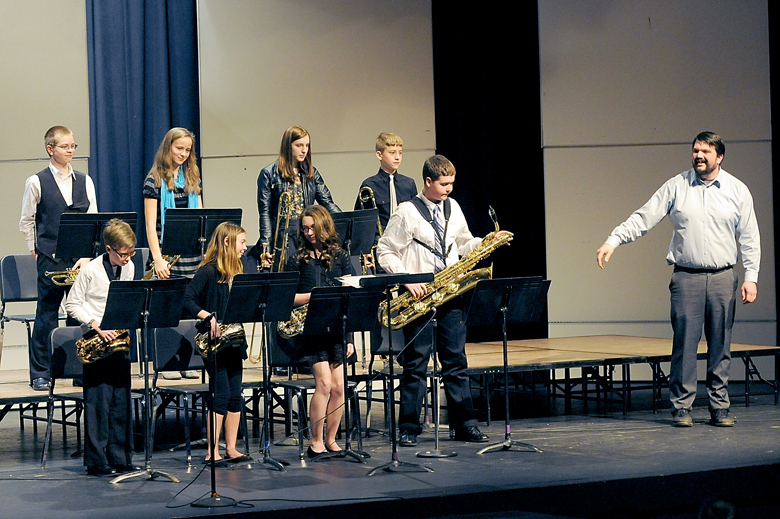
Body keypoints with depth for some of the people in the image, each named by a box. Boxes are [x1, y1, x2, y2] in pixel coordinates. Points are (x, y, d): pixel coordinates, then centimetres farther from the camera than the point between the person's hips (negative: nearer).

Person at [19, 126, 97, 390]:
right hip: (50, 259, -3)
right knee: (47, 314, 0)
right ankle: (41, 374, 7)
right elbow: (26, 222, 6)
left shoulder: (84, 181, 10)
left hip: (81, 258, 3)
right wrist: (36, 252, 3)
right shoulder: (36, 182, 1)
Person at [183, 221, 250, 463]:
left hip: (234, 341, 7)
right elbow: (187, 300, -18)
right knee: (222, 394, -9)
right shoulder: (209, 271, -10)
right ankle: (213, 452, -4)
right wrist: (208, 317, -26)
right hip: (215, 342, -7)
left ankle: (231, 448, 13)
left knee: (235, 394, 7)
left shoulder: (236, 272, 13)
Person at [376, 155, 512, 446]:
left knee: (456, 361, 7)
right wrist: (407, 280, -16)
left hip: (450, 294, 5)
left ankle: (464, 424, 12)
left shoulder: (452, 208, 11)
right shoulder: (407, 212, -7)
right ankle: (409, 429, 4)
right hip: (420, 294, -5)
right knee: (416, 363, -1)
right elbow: (385, 252, -6)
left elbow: (463, 243, 21)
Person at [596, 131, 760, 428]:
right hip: (686, 277, -1)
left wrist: (751, 277, 3)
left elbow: (749, 237, 9)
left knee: (720, 345, 4)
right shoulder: (676, 187, 3)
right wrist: (613, 241, -10)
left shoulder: (737, 191, 6)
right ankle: (681, 406, 4)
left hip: (723, 278, 1)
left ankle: (719, 407, 12)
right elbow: (643, 218, 1)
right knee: (684, 342, -3)